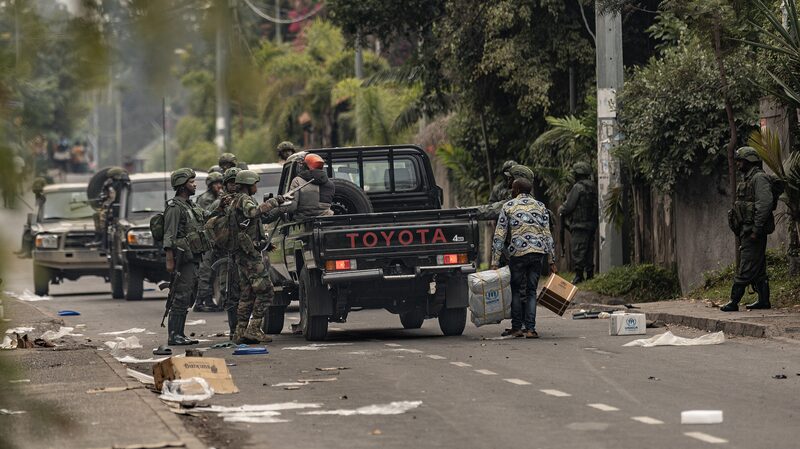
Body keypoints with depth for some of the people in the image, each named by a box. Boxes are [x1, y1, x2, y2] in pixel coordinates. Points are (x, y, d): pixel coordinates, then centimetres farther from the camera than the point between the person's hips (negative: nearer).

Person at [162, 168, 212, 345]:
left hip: (194, 257, 10)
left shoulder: (190, 205, 19)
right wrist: (170, 260, -22)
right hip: (183, 258, -10)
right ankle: (174, 335, -10)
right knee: (181, 297, -10)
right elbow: (169, 236, -17)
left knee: (188, 297, 10)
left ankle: (179, 334, 14)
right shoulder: (175, 208, -11)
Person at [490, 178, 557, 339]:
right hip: (539, 252, 2)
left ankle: (517, 327, 8)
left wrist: (495, 263, 2)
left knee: (515, 289, 12)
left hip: (518, 252, -2)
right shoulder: (540, 207, 12)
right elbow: (547, 235, 8)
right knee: (531, 291, 8)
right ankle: (530, 329, -1)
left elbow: (499, 236, 2)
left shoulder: (508, 206, 5)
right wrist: (552, 262, 10)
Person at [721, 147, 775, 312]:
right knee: (758, 268, 11)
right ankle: (764, 300, 13)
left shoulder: (759, 178, -11)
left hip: (754, 229, -10)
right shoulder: (746, 179, 20)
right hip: (747, 230, 10)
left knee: (746, 268, -11)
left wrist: (756, 230, -23)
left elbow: (765, 204, -21)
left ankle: (734, 302, -15)